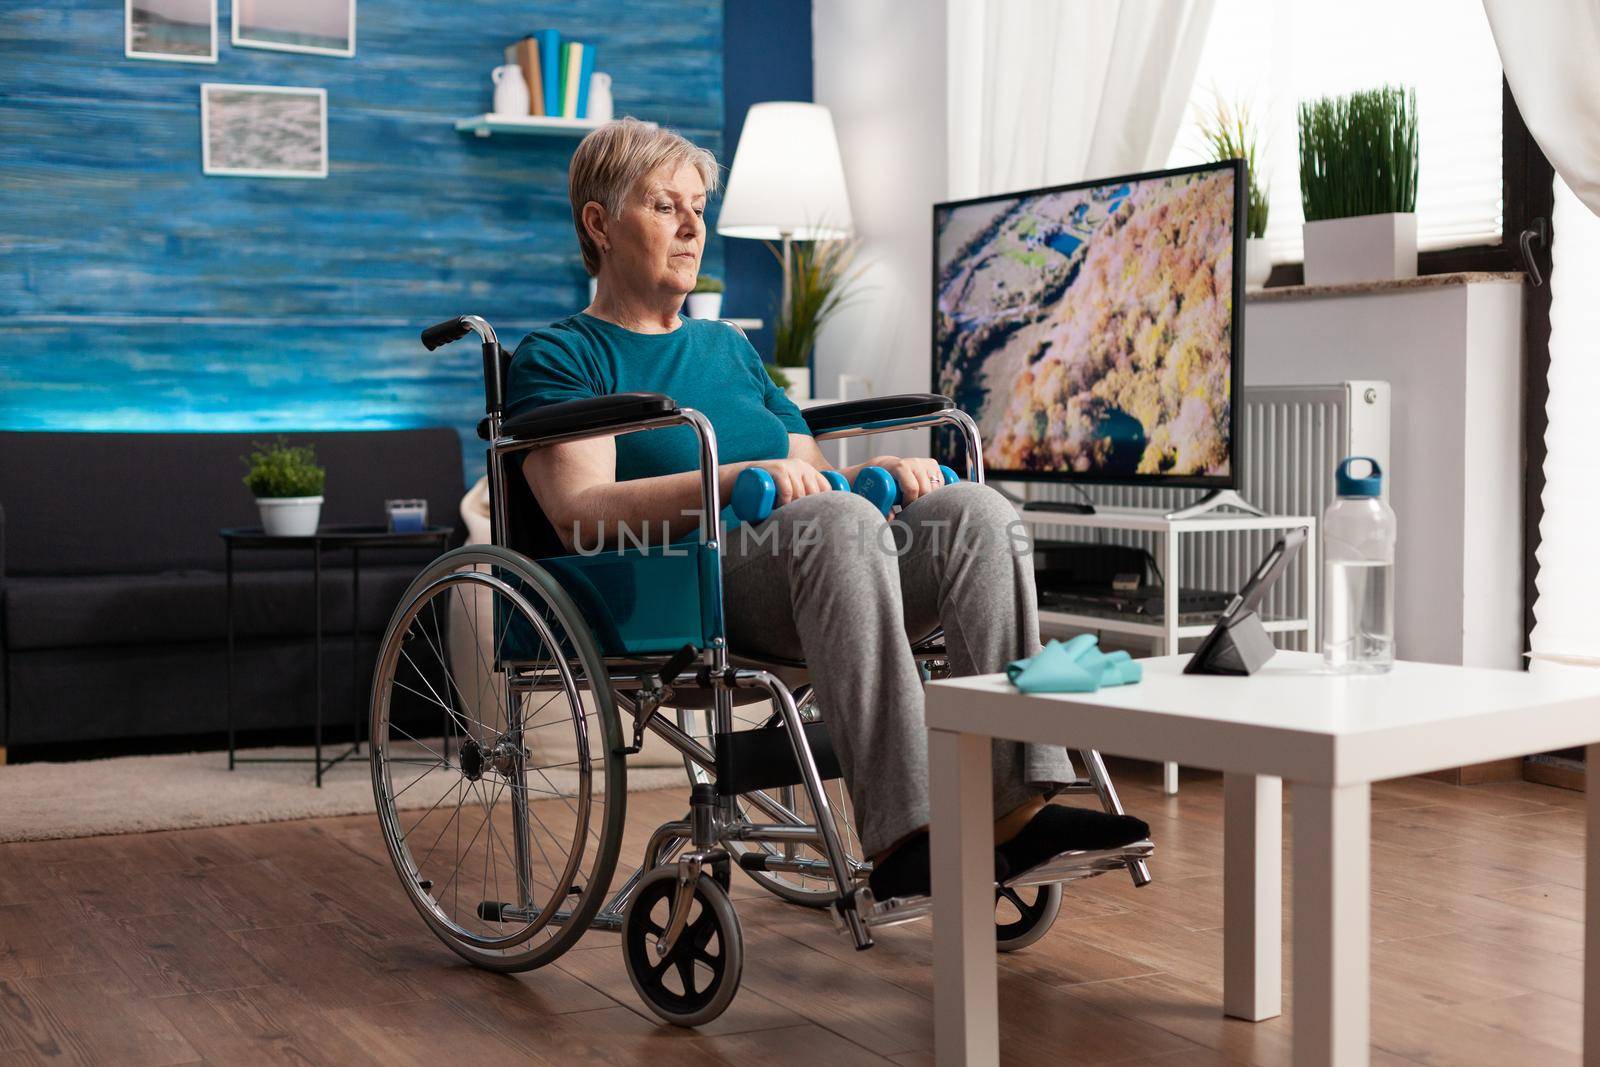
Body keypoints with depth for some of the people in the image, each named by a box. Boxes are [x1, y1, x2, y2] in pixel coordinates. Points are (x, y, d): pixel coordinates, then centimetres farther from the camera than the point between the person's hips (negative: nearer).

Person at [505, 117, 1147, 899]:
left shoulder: (729, 347, 31)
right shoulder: (558, 356, 9)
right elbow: (581, 512, -8)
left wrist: (881, 472, 2)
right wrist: (738, 479, -21)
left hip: (808, 572, 6)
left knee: (976, 508, -21)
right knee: (841, 519, -37)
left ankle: (1018, 803, -31)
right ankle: (900, 836, -43)